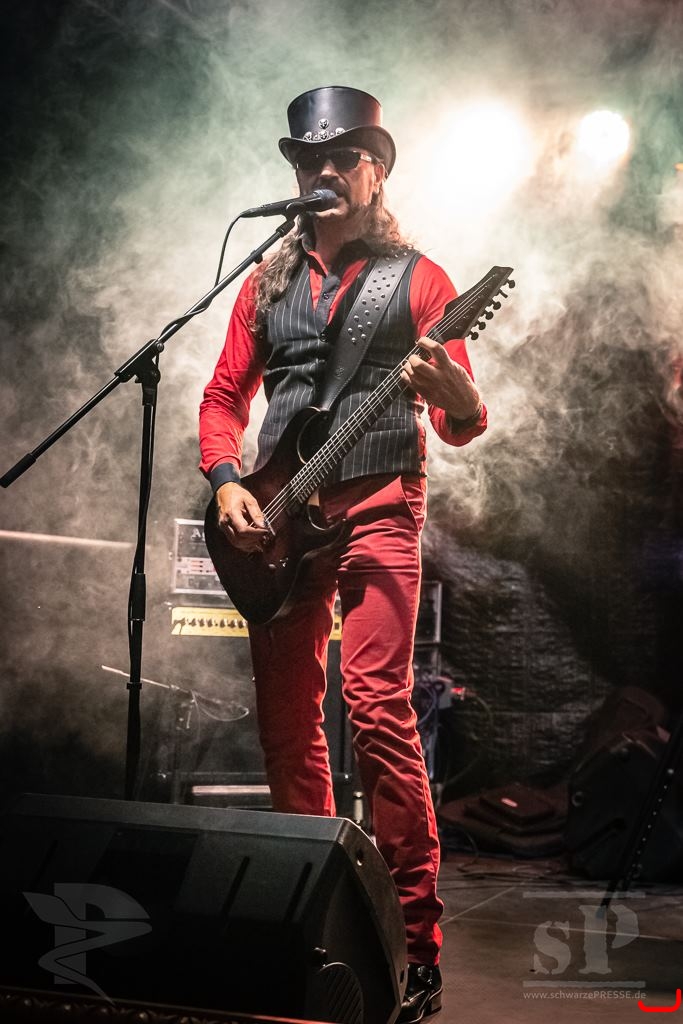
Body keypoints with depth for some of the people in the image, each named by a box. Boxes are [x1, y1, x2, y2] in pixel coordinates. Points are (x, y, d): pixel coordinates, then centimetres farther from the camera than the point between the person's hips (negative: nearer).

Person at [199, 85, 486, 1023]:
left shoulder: (417, 278, 4)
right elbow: (224, 398, 17)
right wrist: (226, 482, -1)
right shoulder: (266, 284, 16)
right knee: (285, 720, 6)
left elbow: (463, 425, -1)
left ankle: (417, 938, -8)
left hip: (377, 503, -4)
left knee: (377, 706, -17)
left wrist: (456, 396, -25)